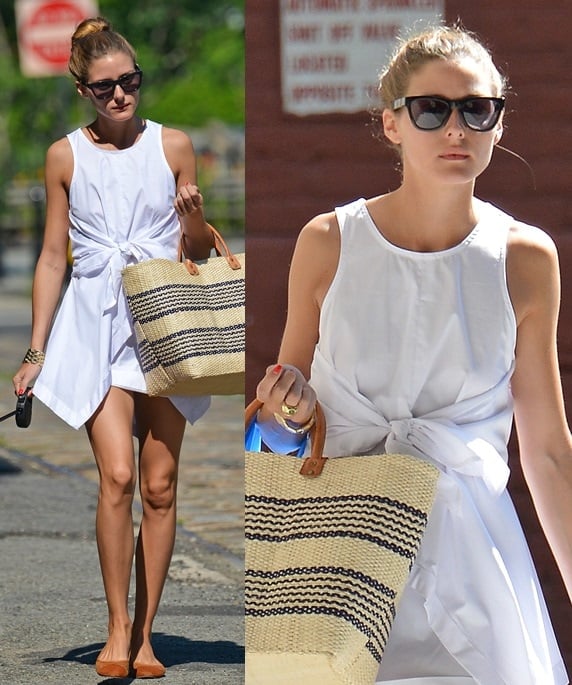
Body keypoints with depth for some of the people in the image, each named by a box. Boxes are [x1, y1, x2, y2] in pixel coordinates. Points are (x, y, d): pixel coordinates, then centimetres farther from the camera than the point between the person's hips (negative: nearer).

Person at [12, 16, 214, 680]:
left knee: (159, 484, -1)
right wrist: (36, 350, 7)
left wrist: (193, 216, -9)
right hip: (94, 321, -1)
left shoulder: (172, 146, 6)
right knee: (117, 475, -16)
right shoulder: (65, 156, 6)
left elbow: (198, 251, 13)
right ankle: (117, 627, -6)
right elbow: (53, 257, 10)